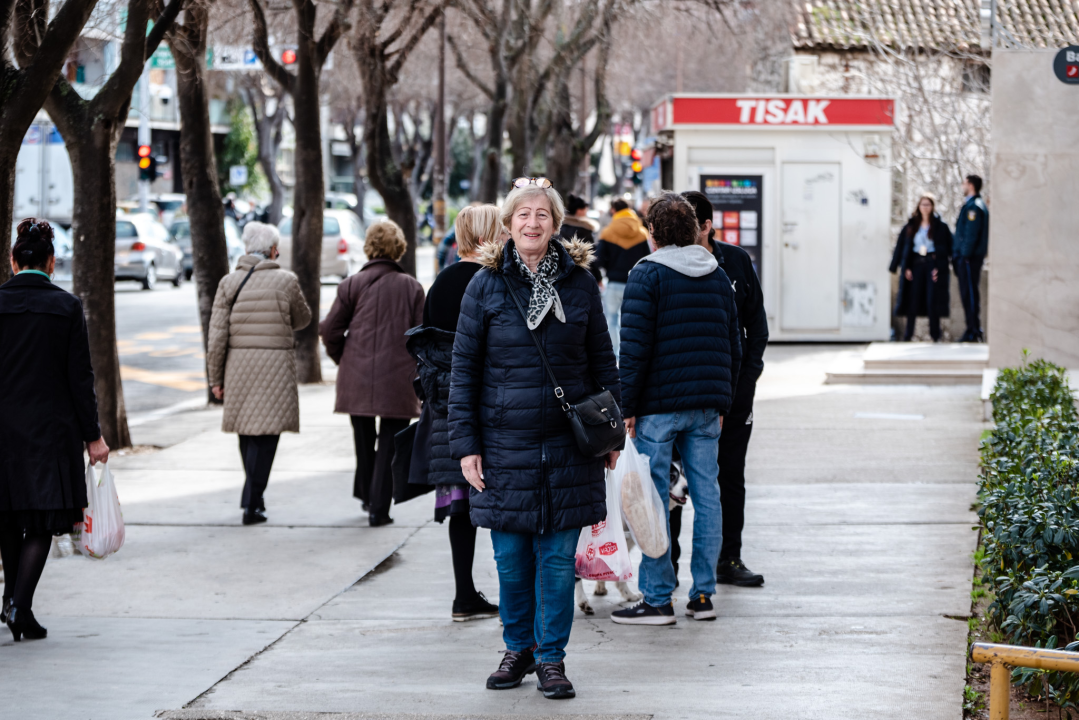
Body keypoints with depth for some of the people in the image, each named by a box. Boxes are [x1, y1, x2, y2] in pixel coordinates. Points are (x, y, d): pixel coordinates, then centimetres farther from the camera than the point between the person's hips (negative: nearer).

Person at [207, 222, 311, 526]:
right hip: (275, 366, -3)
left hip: (239, 367, 3)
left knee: (247, 433, 16)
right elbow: (302, 319, 10)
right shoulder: (286, 281, -5)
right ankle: (252, 503, -8)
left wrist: (216, 378, 5)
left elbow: (217, 335, -1)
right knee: (266, 433, -2)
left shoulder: (229, 282, 0)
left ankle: (254, 497, 29)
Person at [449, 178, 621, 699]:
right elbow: (463, 368, 2)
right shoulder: (486, 285, 0)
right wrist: (465, 443, -3)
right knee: (511, 558, 6)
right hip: (505, 443, 0)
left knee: (558, 557, 2)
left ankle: (551, 657, 12)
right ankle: (518, 648, 23)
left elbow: (602, 361, 10)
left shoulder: (579, 282, 3)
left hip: (567, 442, 0)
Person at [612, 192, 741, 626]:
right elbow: (734, 346, 17)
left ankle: (657, 599, -2)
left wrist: (627, 406, -8)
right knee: (707, 496, 8)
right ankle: (703, 594, 10)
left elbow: (634, 346, -11)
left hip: (659, 404, -6)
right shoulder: (719, 277, 13)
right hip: (707, 405, 6)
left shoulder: (647, 275, -6)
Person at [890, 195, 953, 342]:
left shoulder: (941, 226, 2)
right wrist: (905, 268, -1)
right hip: (916, 264, 2)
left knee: (933, 301, -6)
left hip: (933, 265, -2)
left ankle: (935, 335, 3)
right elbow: (901, 246, 9)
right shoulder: (911, 226, 10)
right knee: (912, 300, -1)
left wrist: (939, 267, -11)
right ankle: (908, 335, 5)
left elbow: (948, 248, -1)